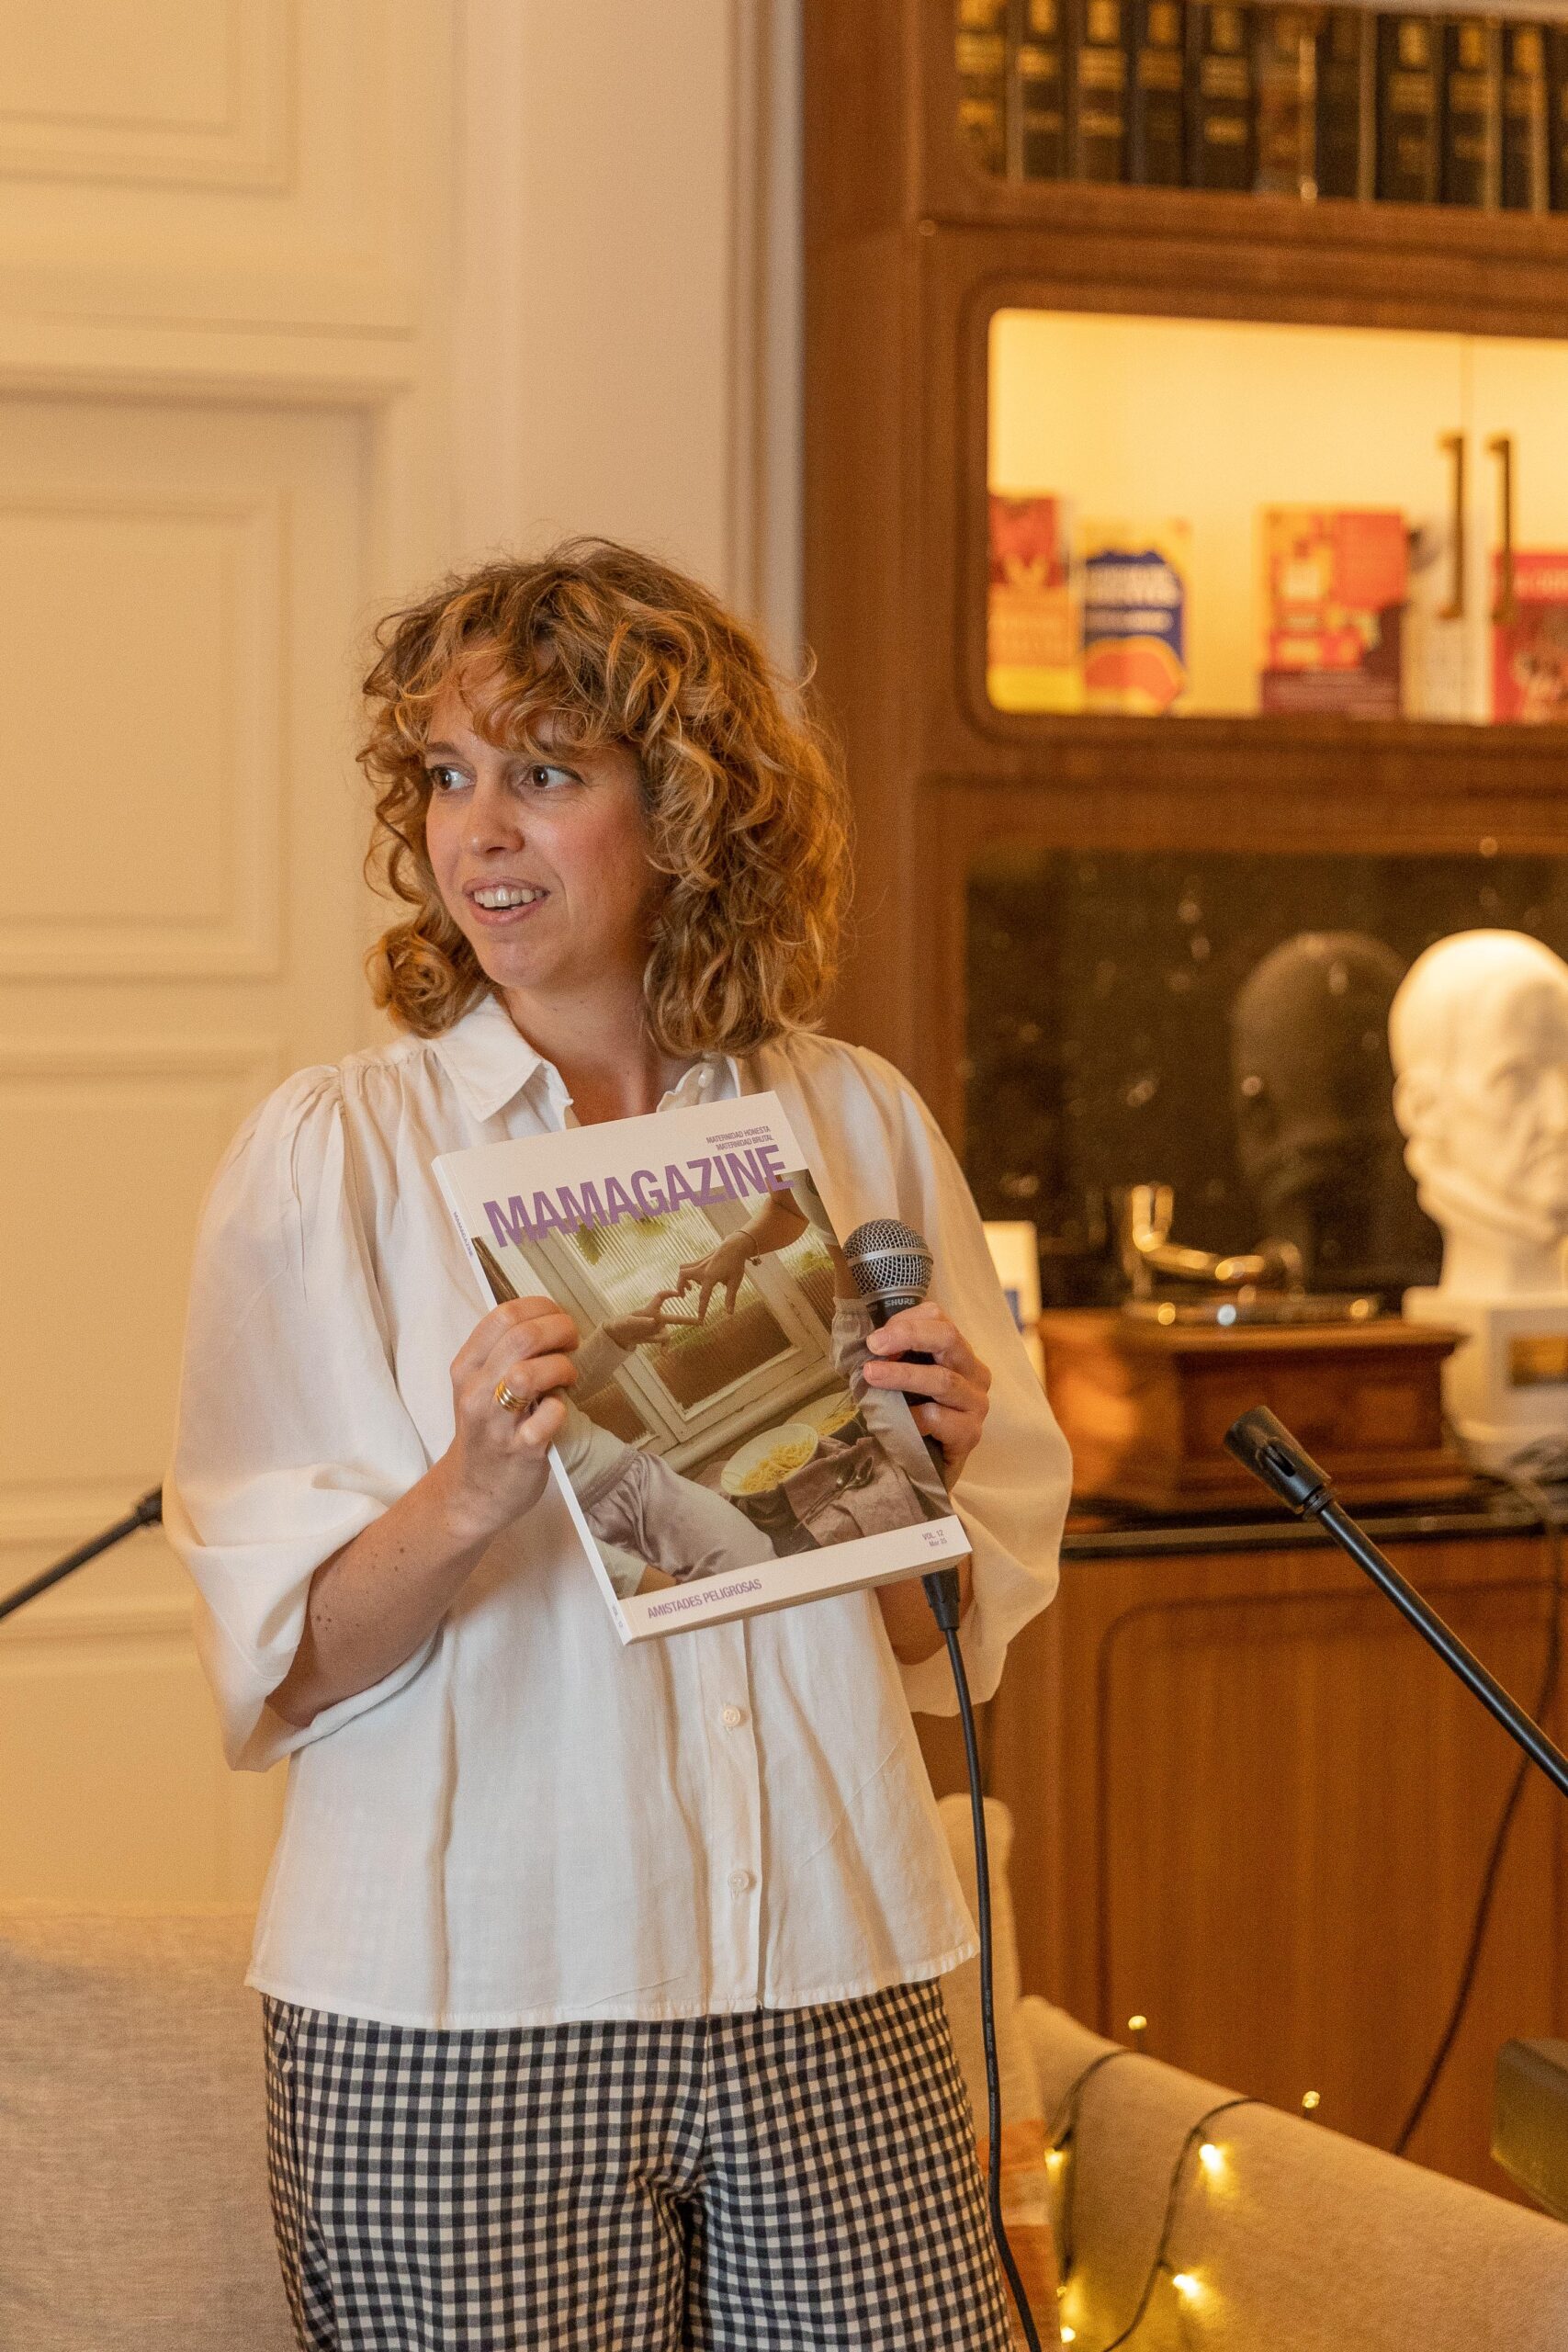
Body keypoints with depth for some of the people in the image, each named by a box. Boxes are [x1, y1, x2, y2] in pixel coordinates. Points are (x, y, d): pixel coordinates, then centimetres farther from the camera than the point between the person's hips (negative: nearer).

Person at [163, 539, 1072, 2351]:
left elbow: (953, 1629, 11)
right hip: (456, 2021, -2)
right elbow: (279, 1662, -6)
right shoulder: (328, 1150, -2)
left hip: (831, 1993, 3)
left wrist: (923, 1473, -10)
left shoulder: (862, 1126, 6)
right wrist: (468, 1498, -24)